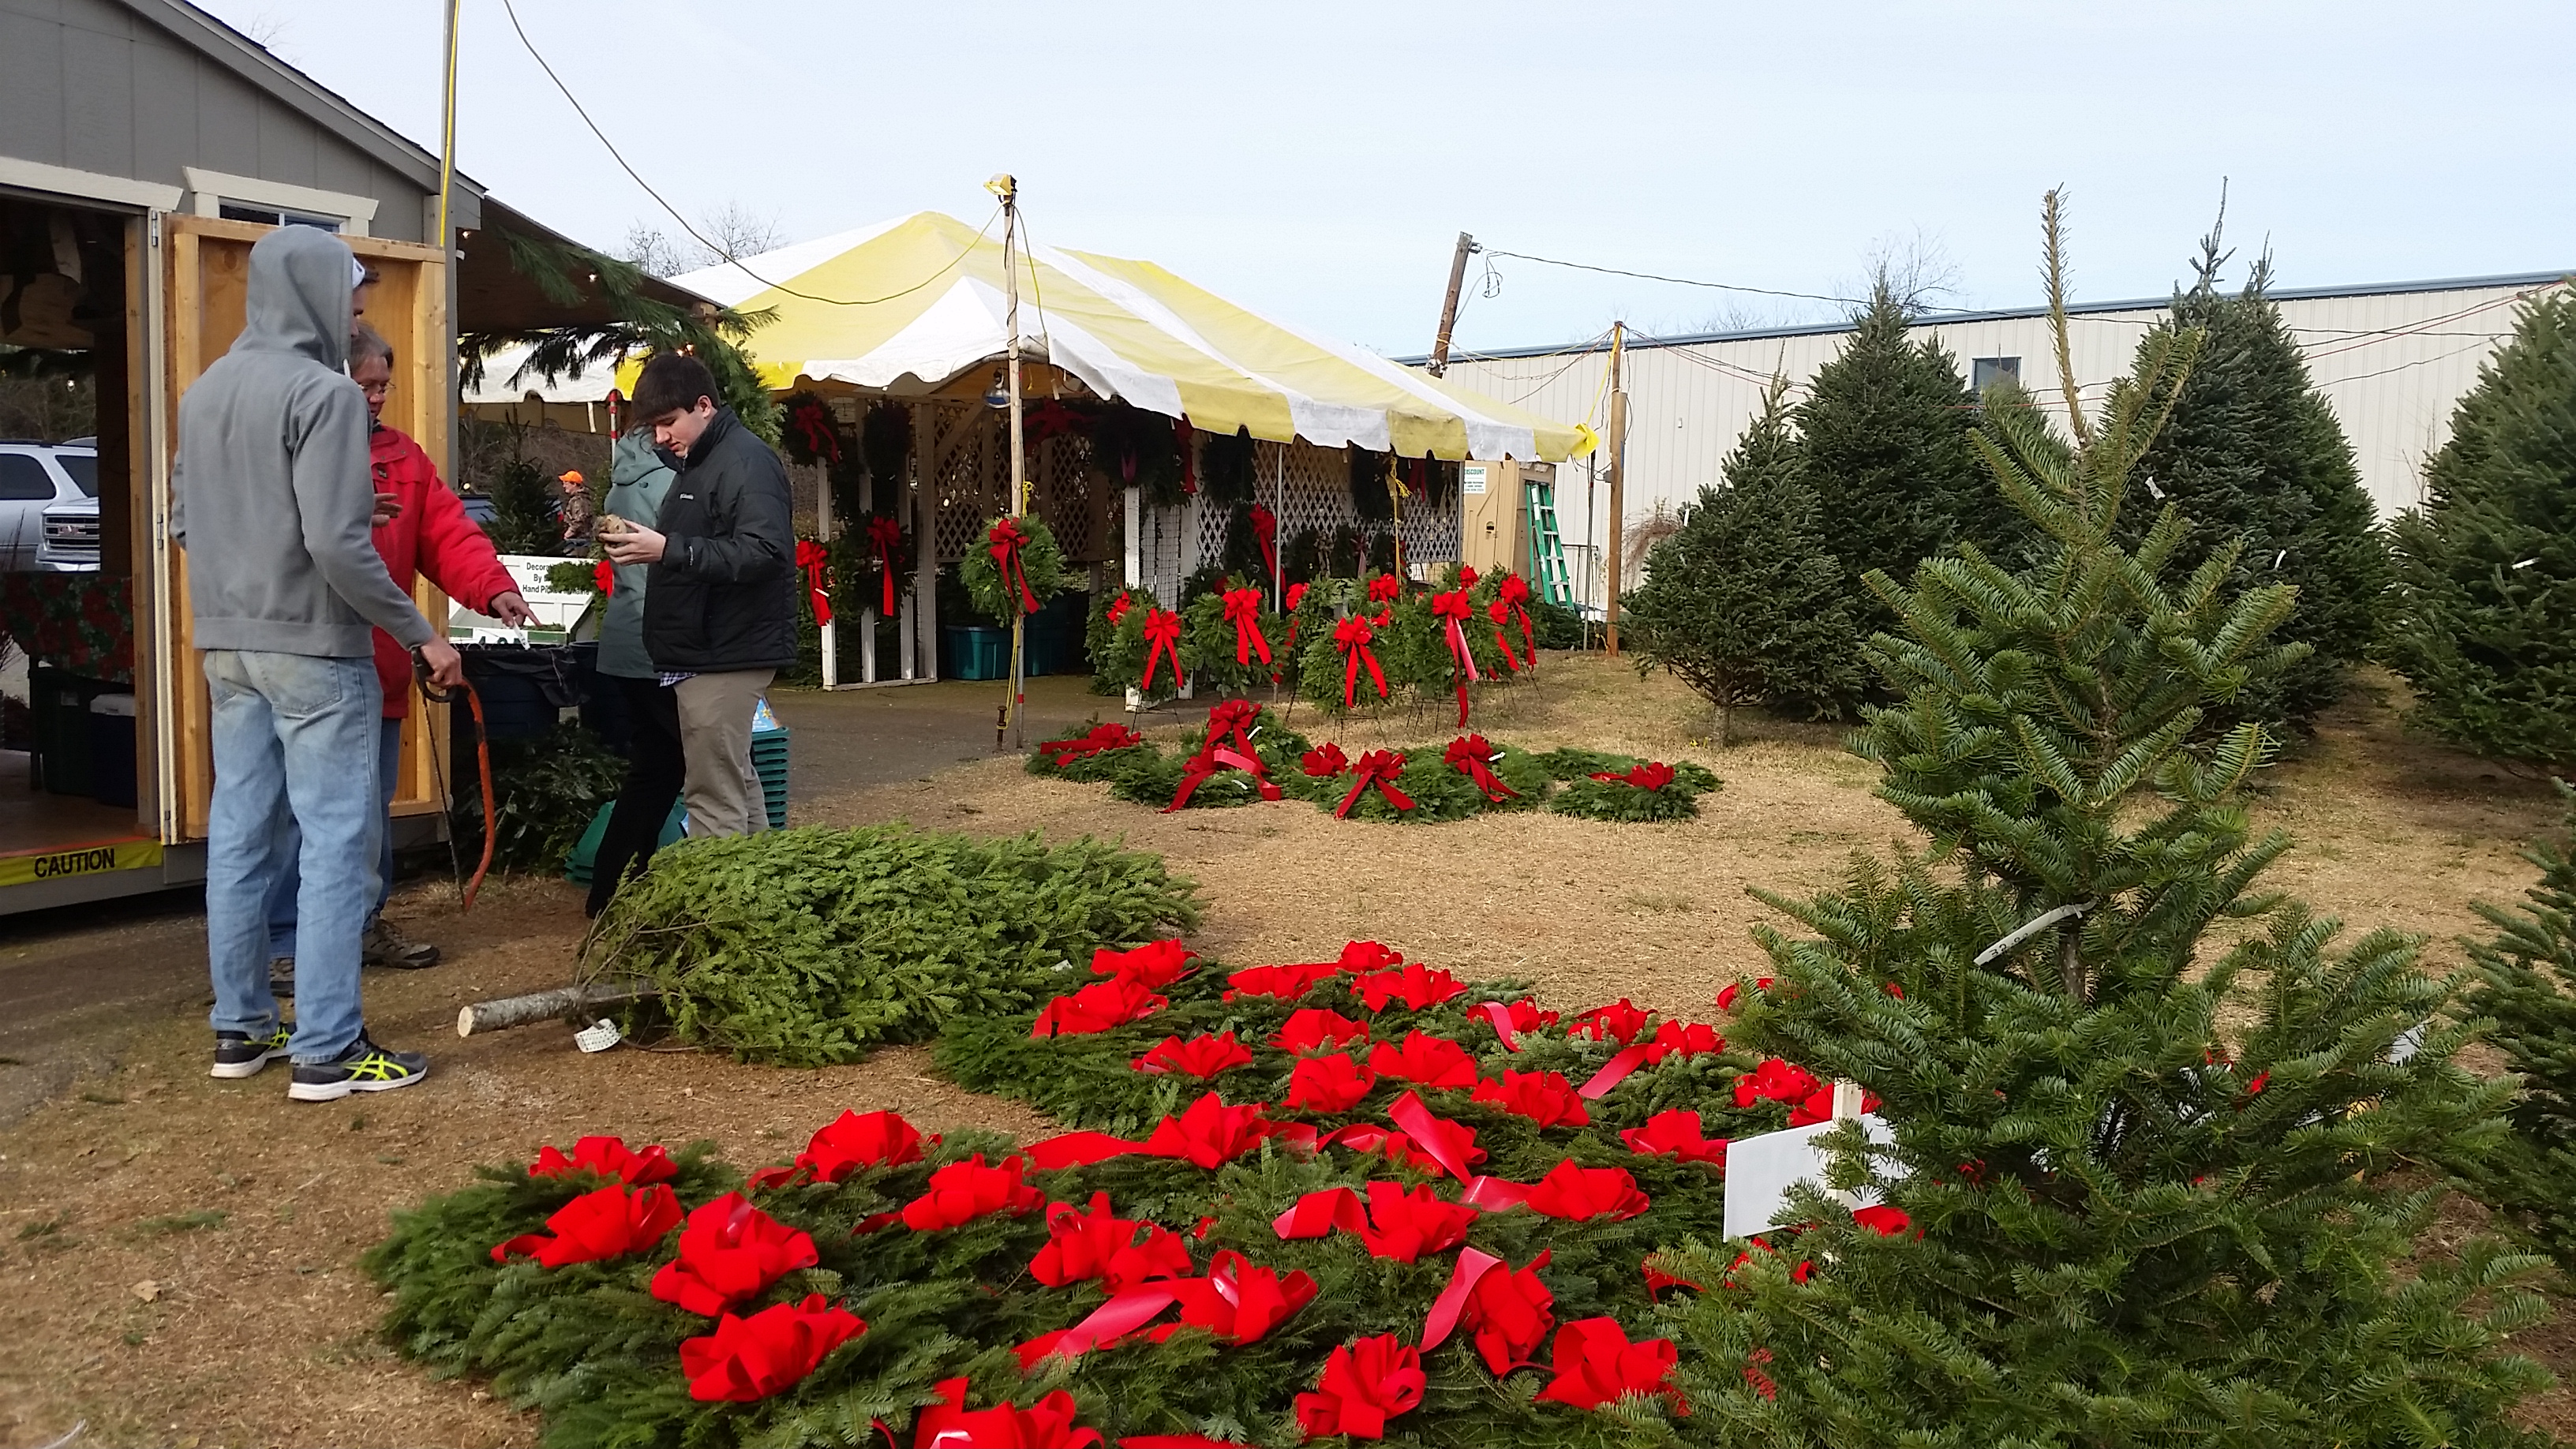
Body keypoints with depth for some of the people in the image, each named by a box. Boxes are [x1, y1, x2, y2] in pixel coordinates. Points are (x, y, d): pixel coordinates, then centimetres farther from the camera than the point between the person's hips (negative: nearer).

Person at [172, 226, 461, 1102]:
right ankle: (327, 1050, -1)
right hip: (313, 646, -8)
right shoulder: (323, 392, -14)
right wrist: (419, 635, -13)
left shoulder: (203, 392, 12)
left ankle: (241, 1028, 22)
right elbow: (338, 545, -21)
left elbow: (183, 522, 17)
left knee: (240, 835, 12)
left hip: (226, 646, 8)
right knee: (336, 842, -3)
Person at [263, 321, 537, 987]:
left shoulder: (402, 456, 14)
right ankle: (280, 945, 5)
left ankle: (365, 921, 30)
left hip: (379, 669, 6)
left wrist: (494, 587, -12)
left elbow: (449, 533, 5)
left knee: (373, 807, 16)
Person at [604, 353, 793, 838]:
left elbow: (764, 553, -26)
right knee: (736, 786, 17)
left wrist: (668, 548, -27)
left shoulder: (747, 461, -14)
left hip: (725, 658, -11)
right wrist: (644, 544, 13)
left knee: (716, 800, -8)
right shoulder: (697, 463, 19)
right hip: (705, 653, 11)